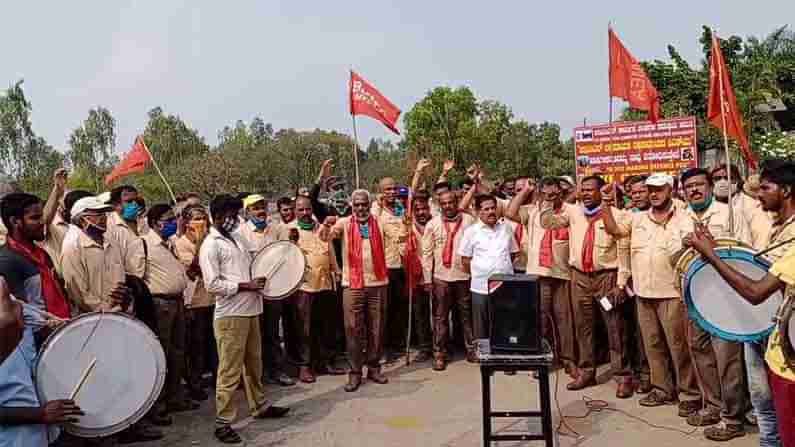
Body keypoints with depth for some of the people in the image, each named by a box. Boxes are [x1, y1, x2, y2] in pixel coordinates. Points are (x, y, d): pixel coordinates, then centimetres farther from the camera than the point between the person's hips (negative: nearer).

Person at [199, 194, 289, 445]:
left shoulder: (238, 238, 13)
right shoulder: (210, 246, -10)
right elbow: (212, 284, -17)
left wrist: (261, 277, 6)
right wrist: (245, 286, -18)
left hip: (251, 310, 8)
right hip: (230, 315, -8)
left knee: (254, 363, 20)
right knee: (230, 370, -1)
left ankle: (260, 406, 36)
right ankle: (223, 422, 10)